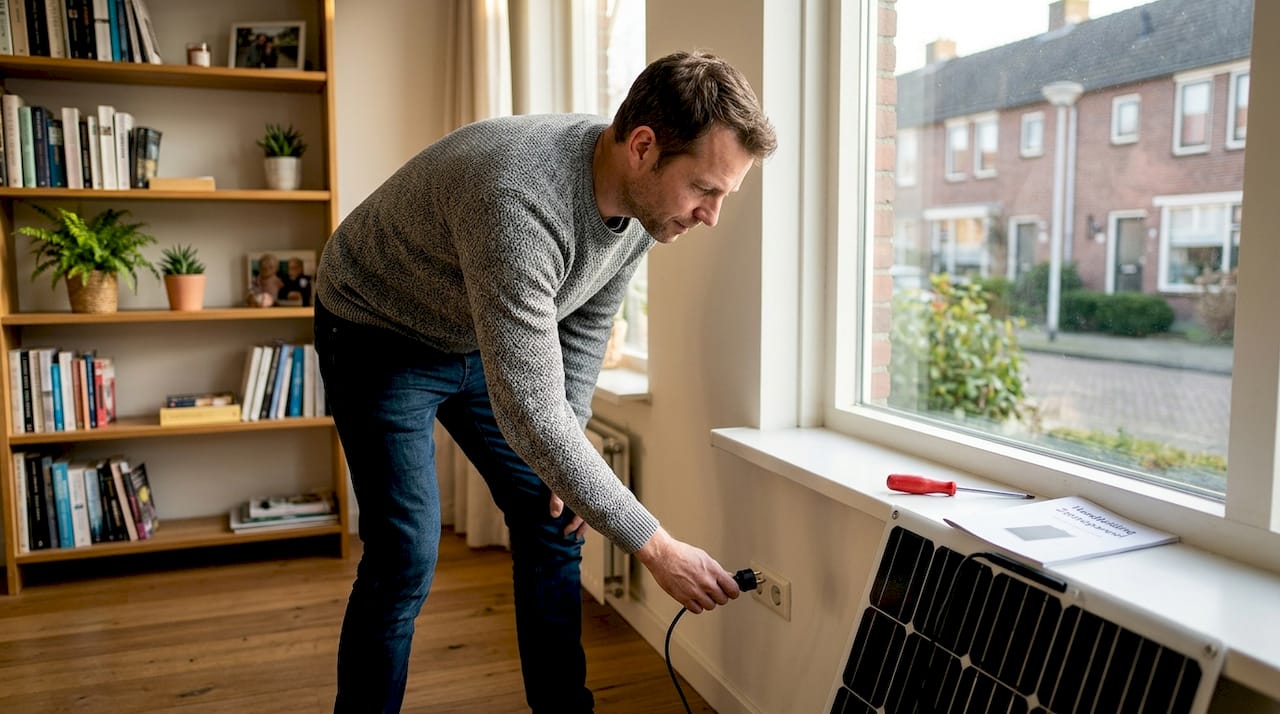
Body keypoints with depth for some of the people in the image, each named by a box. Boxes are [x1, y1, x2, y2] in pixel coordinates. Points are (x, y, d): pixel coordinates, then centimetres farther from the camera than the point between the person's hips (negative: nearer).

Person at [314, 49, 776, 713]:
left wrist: (567, 467, -3)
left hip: (484, 340, 7)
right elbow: (529, 413, -40)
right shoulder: (519, 201, -41)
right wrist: (656, 547, -34)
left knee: (552, 521, 4)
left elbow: (585, 324, 1)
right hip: (379, 337, -6)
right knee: (406, 555, -13)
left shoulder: (642, 197, -15)